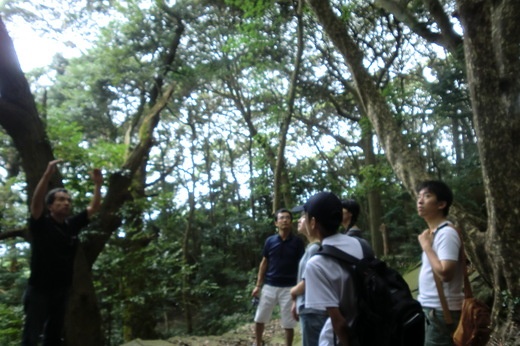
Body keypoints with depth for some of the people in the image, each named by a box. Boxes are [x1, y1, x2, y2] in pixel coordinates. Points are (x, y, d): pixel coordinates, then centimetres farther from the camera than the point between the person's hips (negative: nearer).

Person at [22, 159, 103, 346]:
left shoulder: (72, 225, 3)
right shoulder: (40, 224, -10)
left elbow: (94, 208, 8)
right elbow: (36, 202, -28)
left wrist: (98, 184, -5)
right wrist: (48, 174, -40)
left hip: (62, 290, 5)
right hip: (39, 290, -5)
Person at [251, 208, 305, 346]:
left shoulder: (298, 242, -5)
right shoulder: (270, 241, 1)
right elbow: (264, 263, 7)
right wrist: (258, 285, 4)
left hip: (288, 288, -2)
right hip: (269, 286, 3)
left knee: (288, 323, 6)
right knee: (259, 319, 12)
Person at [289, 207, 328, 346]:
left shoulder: (314, 248, -20)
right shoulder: (311, 247, 9)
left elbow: (306, 283, -20)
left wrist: (292, 292, -1)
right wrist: (296, 302, 14)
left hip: (312, 311, -9)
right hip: (311, 309, 9)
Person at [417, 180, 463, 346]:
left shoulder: (446, 233, -16)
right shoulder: (434, 233, 13)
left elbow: (445, 273, -25)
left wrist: (426, 246, -18)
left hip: (441, 310, -9)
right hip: (430, 307, 9)